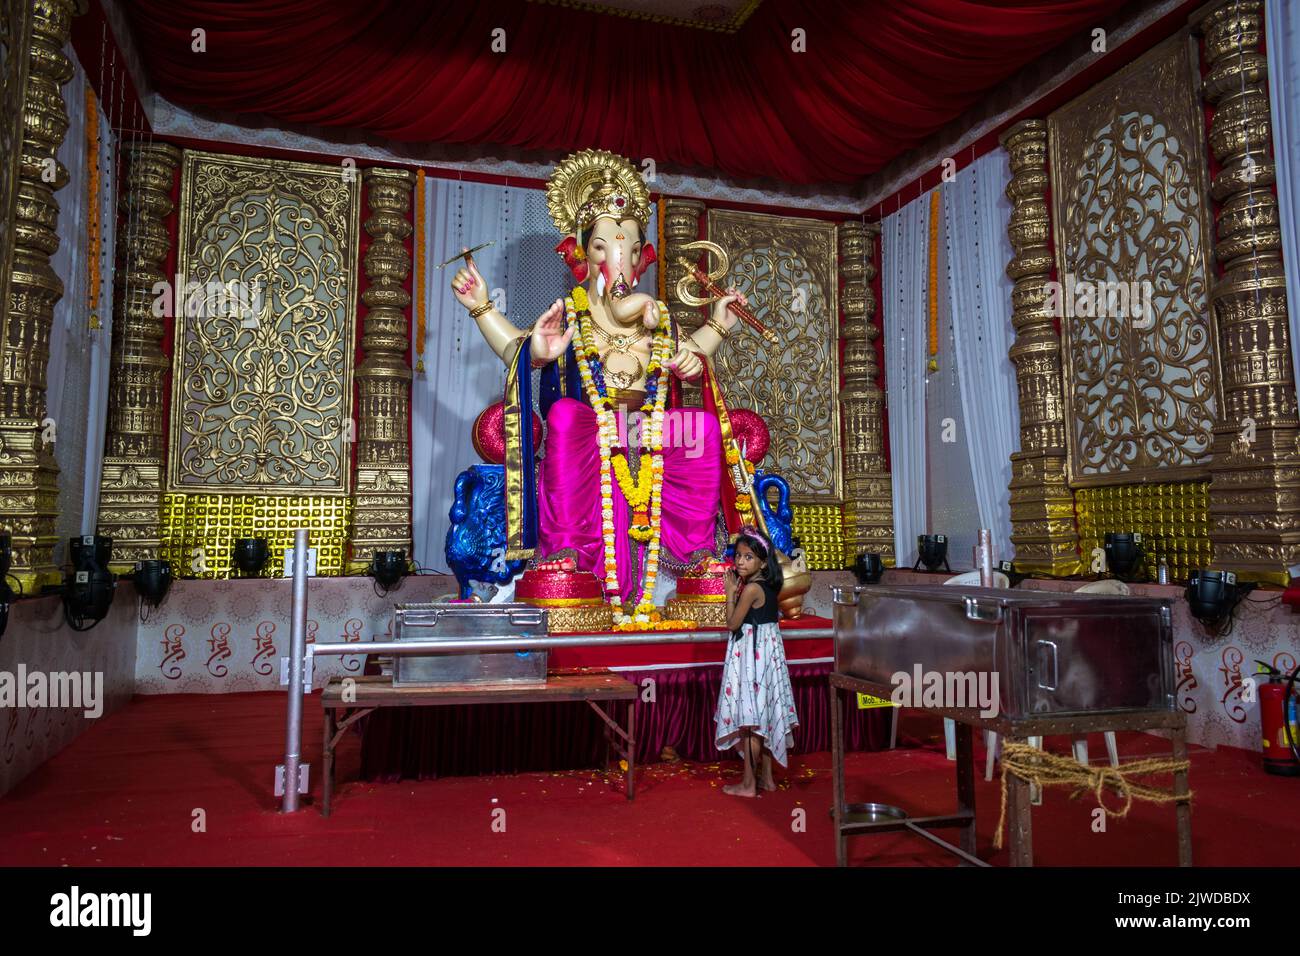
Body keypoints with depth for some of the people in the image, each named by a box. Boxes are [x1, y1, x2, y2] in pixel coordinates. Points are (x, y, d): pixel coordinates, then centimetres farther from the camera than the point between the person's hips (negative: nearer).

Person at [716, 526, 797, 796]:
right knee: (762, 717, 15)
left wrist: (731, 592, -5)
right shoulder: (768, 586, 8)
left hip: (751, 653, -9)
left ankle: (748, 783, 4)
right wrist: (737, 590, 8)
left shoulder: (751, 588, -18)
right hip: (766, 651, 9)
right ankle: (766, 777, 23)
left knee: (750, 718, -2)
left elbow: (732, 624, -13)